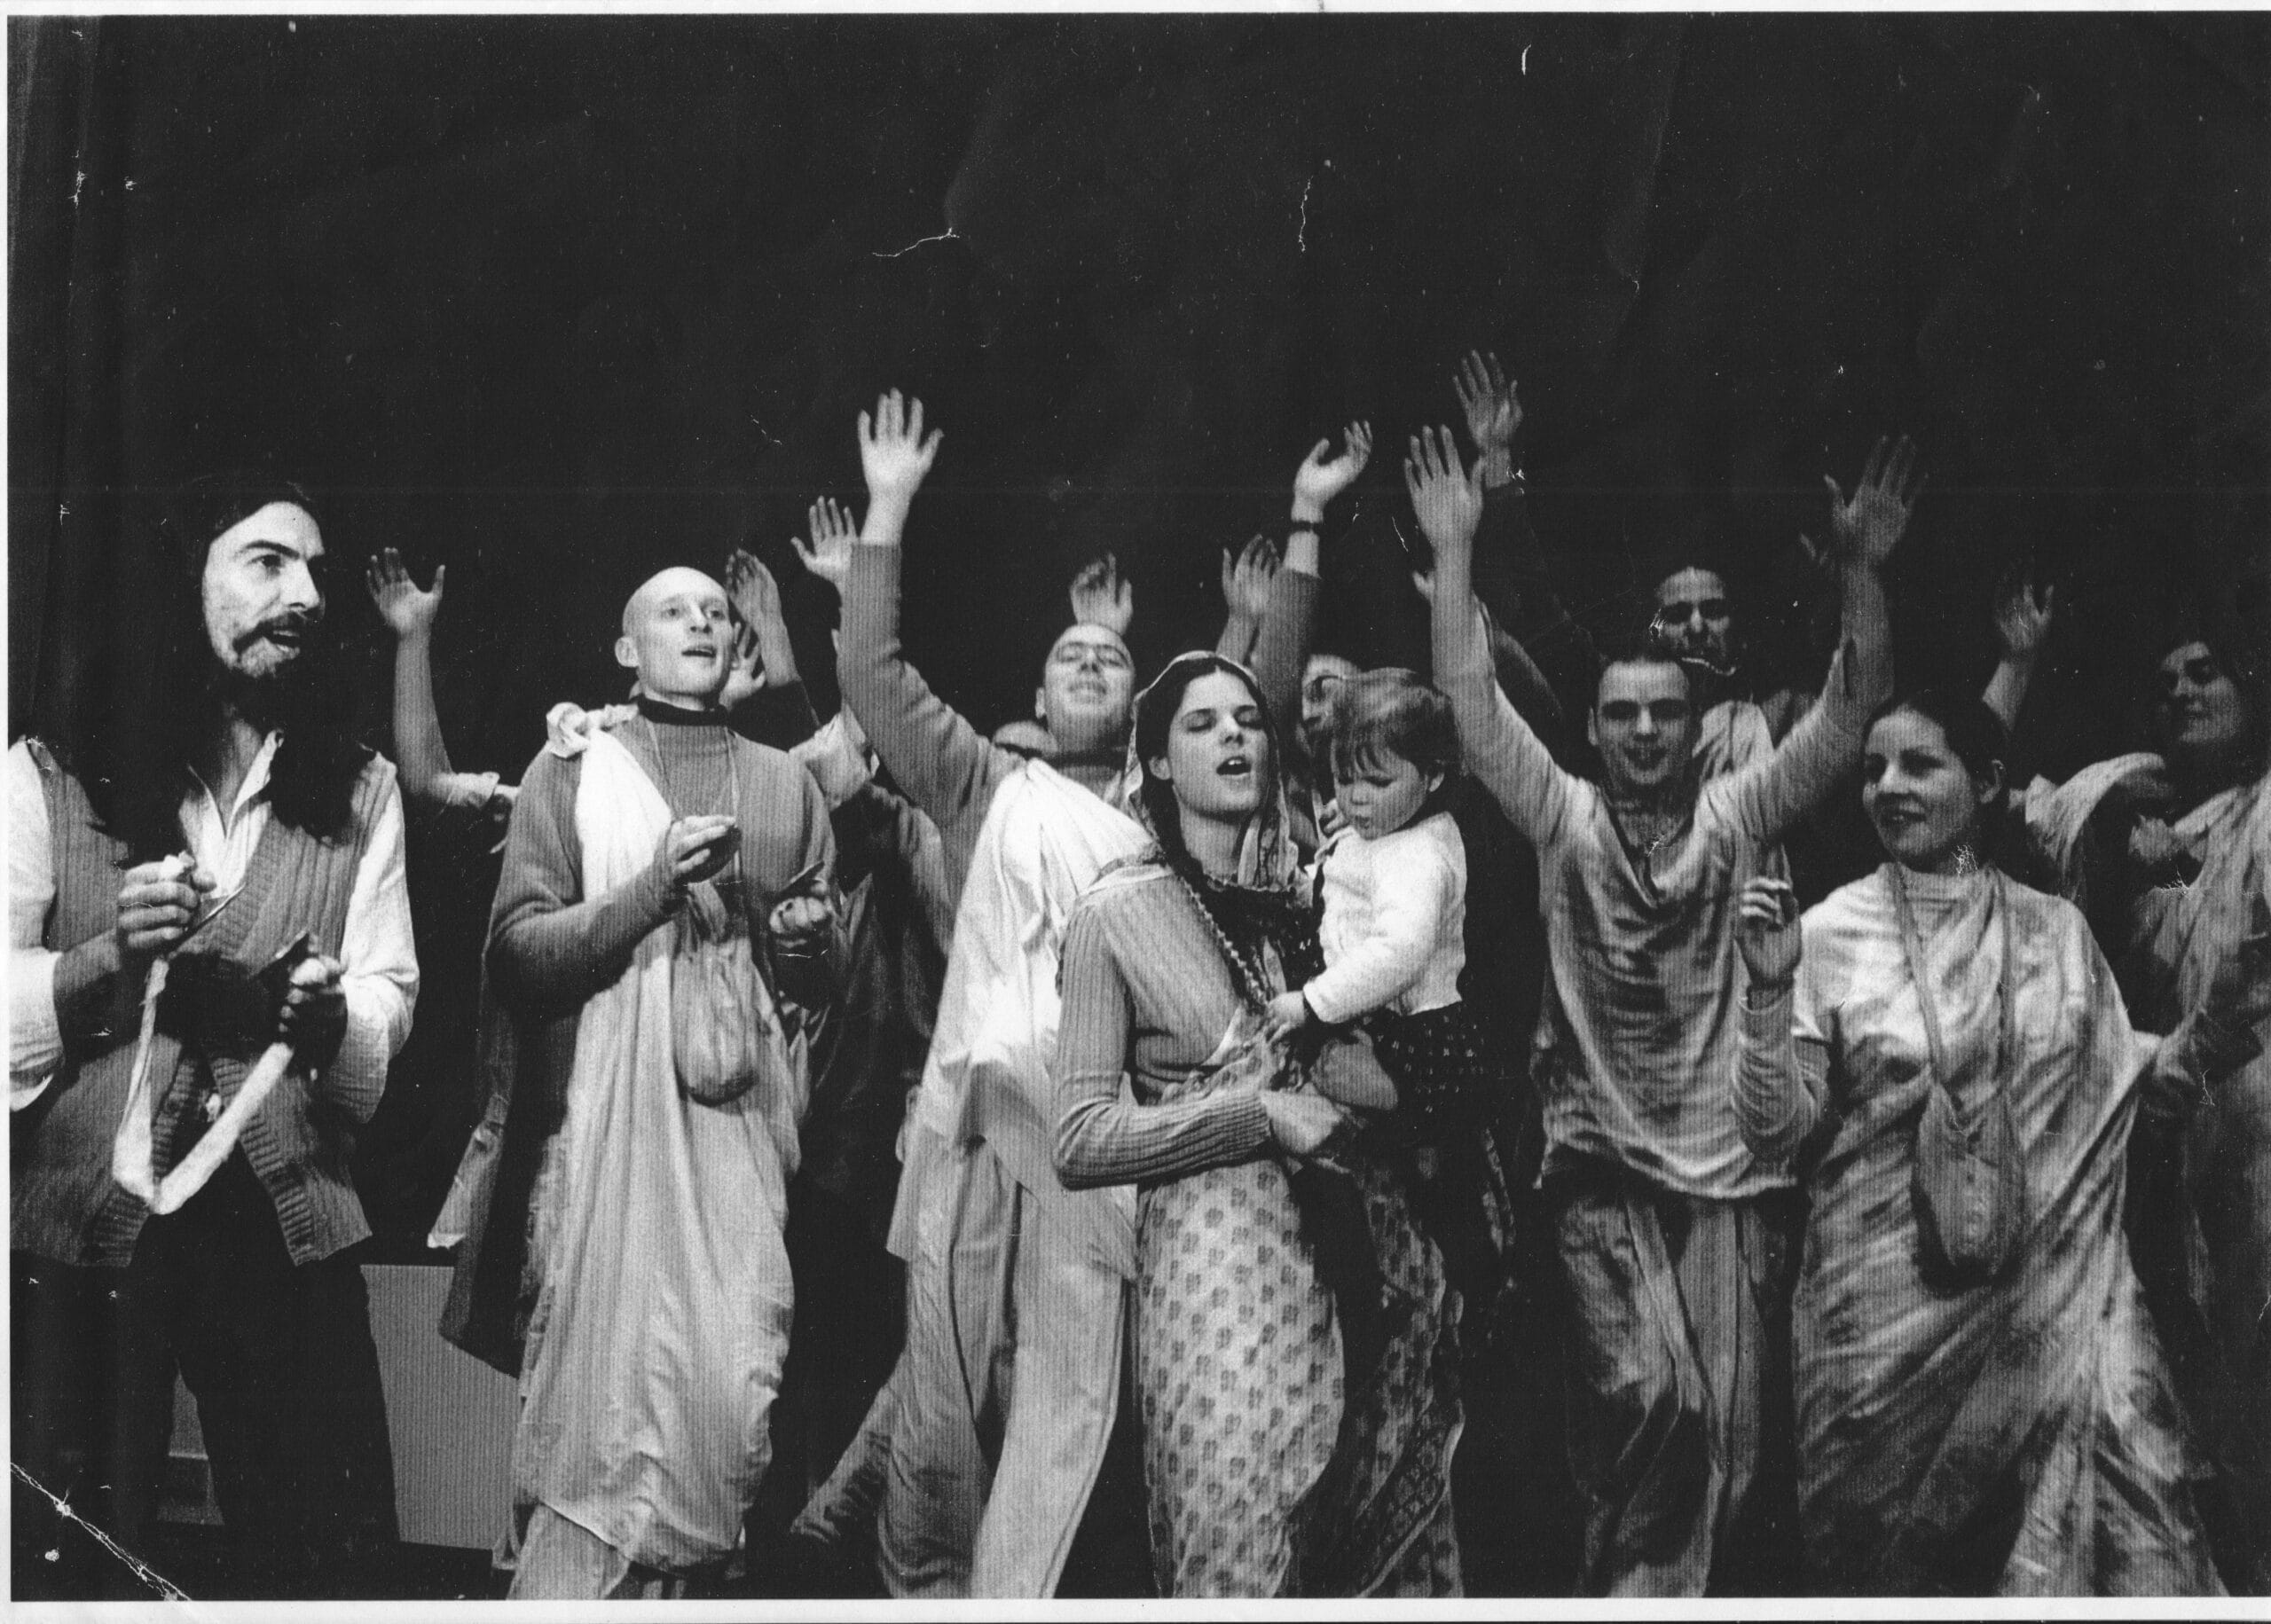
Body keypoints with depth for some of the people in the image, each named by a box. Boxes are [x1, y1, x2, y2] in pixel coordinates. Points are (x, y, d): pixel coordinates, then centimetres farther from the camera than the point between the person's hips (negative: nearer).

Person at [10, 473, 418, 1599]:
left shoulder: (359, 795, 11)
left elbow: (390, 1002, 3)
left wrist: (331, 1010, -17)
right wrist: (107, 957, -18)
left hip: (282, 1224, 2)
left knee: (325, 1555, 4)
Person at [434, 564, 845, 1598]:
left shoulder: (786, 785, 19)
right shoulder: (574, 768, 9)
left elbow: (825, 975, 21)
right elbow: (517, 948, 0)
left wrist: (812, 939, -2)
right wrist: (650, 892, -12)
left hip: (740, 1110, 3)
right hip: (606, 1105, -3)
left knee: (735, 1390, -8)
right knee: (602, 1391, -11)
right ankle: (562, 1590, 1)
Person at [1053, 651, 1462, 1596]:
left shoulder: (1315, 885, 13)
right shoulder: (1117, 914, 1)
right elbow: (1080, 1142, -5)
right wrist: (1260, 1113, -12)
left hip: (1372, 1253, 4)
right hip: (1219, 1258, -4)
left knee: (1388, 1545, 6)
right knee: (1244, 1555, -6)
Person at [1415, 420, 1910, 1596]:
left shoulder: (1736, 816, 6)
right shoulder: (1563, 817, 4)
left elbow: (1848, 714, -3)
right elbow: (1473, 699, -6)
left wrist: (1863, 571, -16)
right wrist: (1455, 552, -16)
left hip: (1730, 1165, 2)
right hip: (1602, 1166, -2)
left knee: (1728, 1440, -2)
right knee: (1654, 1397, -19)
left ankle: (1652, 1591, 16)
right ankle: (1638, 1587, 2)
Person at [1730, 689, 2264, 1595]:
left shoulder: (2055, 930, 6)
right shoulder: (1830, 933, -2)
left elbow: (2128, 1076, 16)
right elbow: (1774, 1133, -5)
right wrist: (1770, 993, -18)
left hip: (2051, 1294, 2)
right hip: (1891, 1307, -2)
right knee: (1902, 1560, 3)